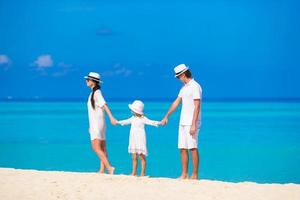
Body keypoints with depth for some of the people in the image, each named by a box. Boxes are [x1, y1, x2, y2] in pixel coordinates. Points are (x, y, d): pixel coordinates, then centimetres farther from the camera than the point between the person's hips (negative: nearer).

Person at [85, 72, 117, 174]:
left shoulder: (97, 93, -13)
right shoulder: (93, 93, 14)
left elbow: (104, 105, -26)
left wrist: (111, 117, -38)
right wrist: (91, 126, 23)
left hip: (97, 123, -9)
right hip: (95, 123, 9)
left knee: (96, 148, -16)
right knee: (102, 149, 8)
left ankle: (109, 167, -21)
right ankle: (102, 170, 10)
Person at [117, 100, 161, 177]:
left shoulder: (143, 119, -9)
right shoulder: (133, 118, 11)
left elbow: (150, 122, -21)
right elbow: (126, 121, 28)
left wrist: (158, 123, -38)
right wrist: (118, 122, 42)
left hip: (140, 140, -6)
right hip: (133, 140, 6)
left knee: (142, 156, -4)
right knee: (134, 157, 7)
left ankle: (143, 173, 0)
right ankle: (134, 172, 12)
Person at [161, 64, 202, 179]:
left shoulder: (195, 87, -12)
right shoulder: (184, 87, 16)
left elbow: (197, 107, -17)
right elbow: (176, 102, 24)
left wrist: (193, 125, -21)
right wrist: (166, 116, 27)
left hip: (191, 123, -9)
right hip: (183, 122, 9)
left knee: (193, 148, -7)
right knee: (182, 149, 8)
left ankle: (195, 175, -4)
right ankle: (184, 175, 12)